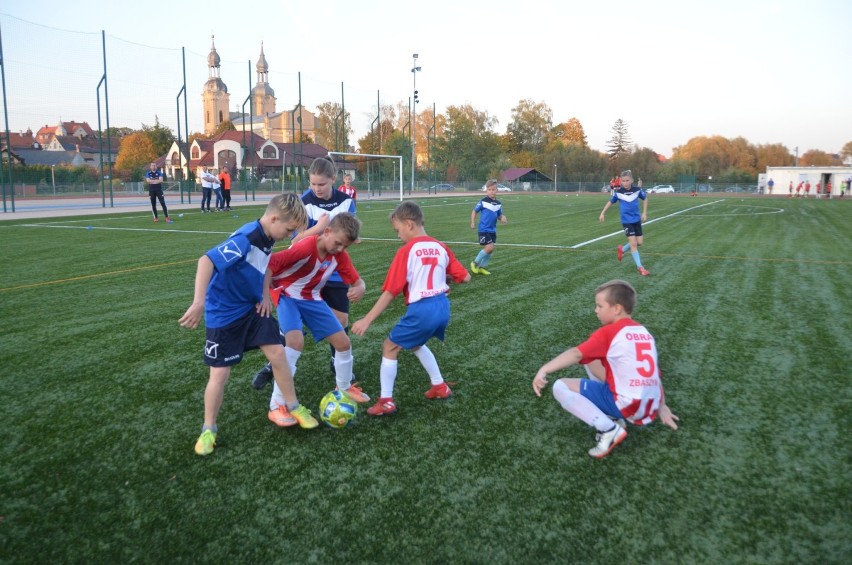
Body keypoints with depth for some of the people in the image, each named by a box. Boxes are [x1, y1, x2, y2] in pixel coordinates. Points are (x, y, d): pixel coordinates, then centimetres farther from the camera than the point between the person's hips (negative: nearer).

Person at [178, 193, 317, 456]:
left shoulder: (268, 238, -2)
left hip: (252, 307, 7)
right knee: (220, 373, 0)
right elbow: (207, 261, -39)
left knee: (278, 353, 1)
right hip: (224, 314, -7)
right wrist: (199, 302, -47)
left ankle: (294, 407, 20)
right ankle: (208, 430, 20)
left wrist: (265, 295, 4)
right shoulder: (245, 239, -29)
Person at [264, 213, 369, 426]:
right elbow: (268, 264, -31)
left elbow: (358, 281, -6)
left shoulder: (339, 255, -10)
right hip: (287, 296, -6)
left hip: (312, 299, 6)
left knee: (343, 342, 5)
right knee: (296, 342, -30)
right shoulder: (305, 247, -31)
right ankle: (277, 406, -18)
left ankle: (344, 388, 33)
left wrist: (359, 290, -30)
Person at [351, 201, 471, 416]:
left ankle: (386, 401, 11)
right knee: (416, 343, 31)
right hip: (443, 307, 7)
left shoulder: (406, 251, -9)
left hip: (421, 310, -7)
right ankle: (440, 386, 37)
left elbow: (390, 291, -12)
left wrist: (367, 320, -11)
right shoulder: (441, 247, 7)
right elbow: (465, 277, 9)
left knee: (390, 347, 11)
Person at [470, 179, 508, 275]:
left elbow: (500, 216, 13)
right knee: (489, 247, -16)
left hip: (493, 230, 6)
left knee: (491, 250, 9)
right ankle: (475, 263, 3)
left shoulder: (498, 204, 4)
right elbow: (474, 211, 0)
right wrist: (473, 222, -6)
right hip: (484, 230, -6)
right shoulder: (483, 202, -10)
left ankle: (481, 267, 26)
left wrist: (503, 219, -9)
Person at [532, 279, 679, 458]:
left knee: (560, 387, -6)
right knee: (592, 358, 22)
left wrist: (544, 370, -31)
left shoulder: (608, 332, -9)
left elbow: (576, 354, -22)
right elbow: (653, 372, 18)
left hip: (627, 406, -8)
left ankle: (609, 429, -11)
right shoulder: (644, 332, 13)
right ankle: (615, 418, 10)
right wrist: (661, 407, 24)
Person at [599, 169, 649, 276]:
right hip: (626, 221, -3)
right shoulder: (618, 192, -11)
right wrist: (603, 213, 5)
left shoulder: (637, 190, -8)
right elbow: (610, 201, 6)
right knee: (633, 243, -10)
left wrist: (644, 213, 7)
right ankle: (640, 267, -4)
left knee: (639, 242, 7)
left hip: (637, 219, 3)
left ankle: (622, 249, 35)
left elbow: (645, 199, 11)